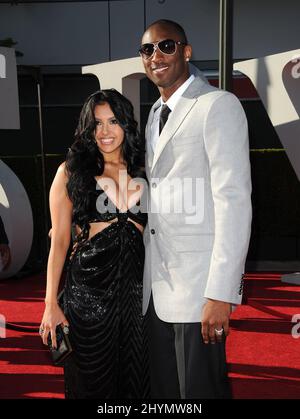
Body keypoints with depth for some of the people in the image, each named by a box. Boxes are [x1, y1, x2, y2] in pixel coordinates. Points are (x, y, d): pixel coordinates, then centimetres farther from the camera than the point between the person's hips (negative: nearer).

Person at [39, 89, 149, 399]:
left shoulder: (143, 170, 8)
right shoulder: (70, 171, 0)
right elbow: (59, 241, -1)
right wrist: (51, 304, -5)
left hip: (139, 285, 3)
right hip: (89, 288, -2)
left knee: (137, 377, 14)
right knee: (92, 381, 11)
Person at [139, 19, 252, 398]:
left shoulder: (218, 105, -9)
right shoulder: (156, 113, 16)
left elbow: (234, 201, -17)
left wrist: (221, 294, -21)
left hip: (198, 283, -7)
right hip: (157, 283, 7)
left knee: (200, 389, 3)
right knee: (163, 389, 16)